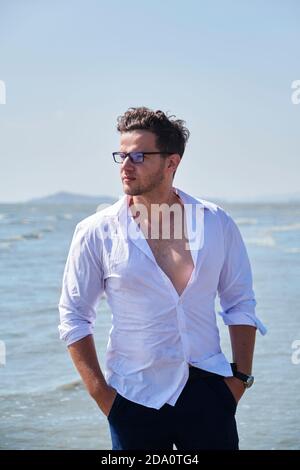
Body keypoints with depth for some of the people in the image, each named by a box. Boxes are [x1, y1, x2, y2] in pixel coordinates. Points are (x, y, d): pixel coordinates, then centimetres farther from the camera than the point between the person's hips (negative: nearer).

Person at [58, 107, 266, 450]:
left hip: (208, 389, 2)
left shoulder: (216, 223, 2)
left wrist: (240, 377, 3)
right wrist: (101, 394, -4)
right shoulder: (96, 232, -3)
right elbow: (74, 318, 1)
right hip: (136, 399, -1)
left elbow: (240, 304, 9)